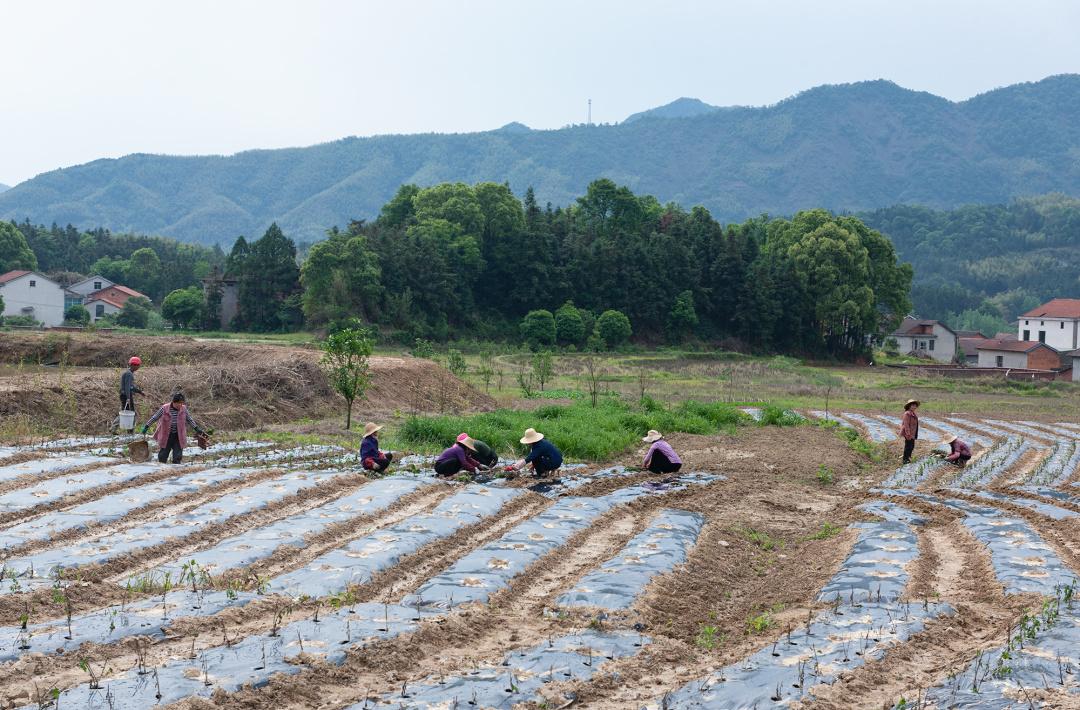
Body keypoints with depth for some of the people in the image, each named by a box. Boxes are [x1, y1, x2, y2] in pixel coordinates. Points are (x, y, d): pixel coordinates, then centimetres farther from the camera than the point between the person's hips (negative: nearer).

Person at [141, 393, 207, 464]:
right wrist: (146, 427, 0)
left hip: (178, 437, 1)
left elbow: (189, 420, 9)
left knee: (177, 458, 1)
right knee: (162, 457, 8)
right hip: (166, 436, -1)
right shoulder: (164, 408, -12)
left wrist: (197, 429, 8)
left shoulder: (184, 409, -5)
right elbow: (155, 418, -1)